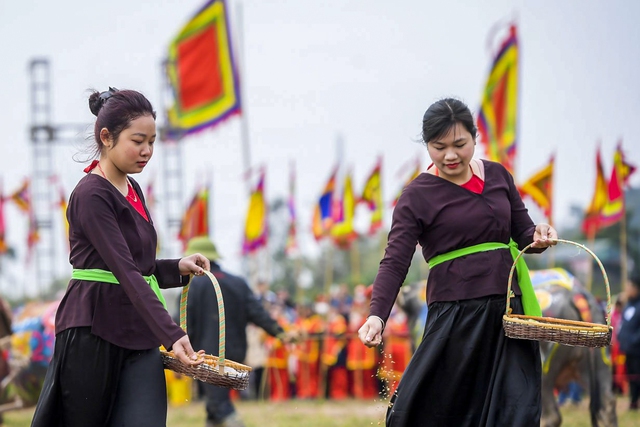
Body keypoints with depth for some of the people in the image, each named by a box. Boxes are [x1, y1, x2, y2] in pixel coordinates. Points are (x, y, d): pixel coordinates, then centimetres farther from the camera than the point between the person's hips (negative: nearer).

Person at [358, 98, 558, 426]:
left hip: (509, 312, 4)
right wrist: (376, 316, -25)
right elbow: (395, 263, -10)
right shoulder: (417, 195, -2)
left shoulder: (497, 175, 11)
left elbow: (523, 233, 18)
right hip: (456, 315, -4)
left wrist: (538, 238, -7)